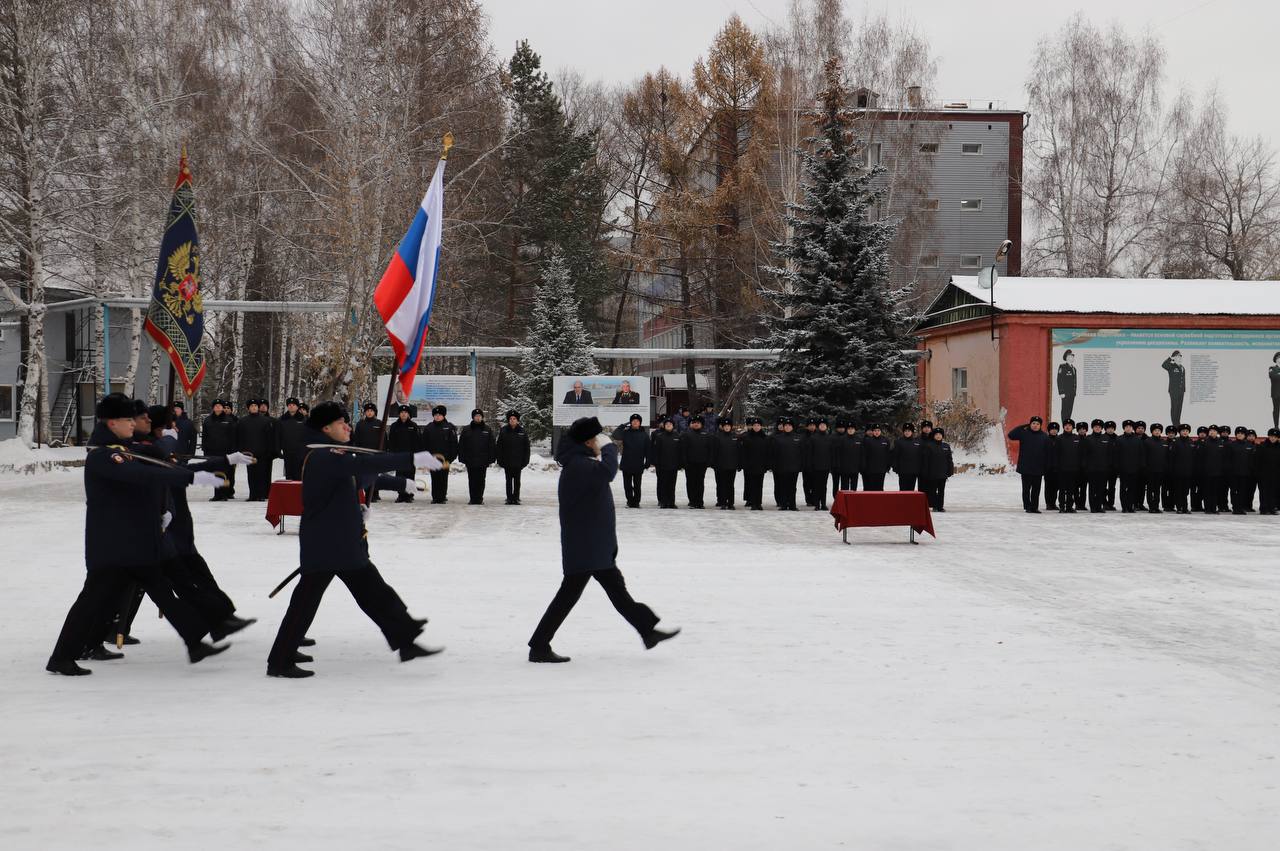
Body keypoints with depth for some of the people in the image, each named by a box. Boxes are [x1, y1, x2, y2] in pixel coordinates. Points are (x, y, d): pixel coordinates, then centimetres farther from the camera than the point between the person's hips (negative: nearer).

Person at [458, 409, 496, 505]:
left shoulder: (488, 430, 6)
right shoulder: (466, 430, 6)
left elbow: (492, 445, 5)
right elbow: (461, 445, 6)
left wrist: (491, 458, -1)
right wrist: (462, 457, -1)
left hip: (483, 461, 0)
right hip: (470, 460, 0)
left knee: (481, 481, 3)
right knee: (472, 481, 2)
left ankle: (479, 498, 8)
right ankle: (473, 499, 6)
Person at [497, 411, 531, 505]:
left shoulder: (522, 431, 0)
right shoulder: (503, 431, 0)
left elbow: (526, 447, 3)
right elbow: (499, 447, 1)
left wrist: (525, 460, -2)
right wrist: (500, 460, -4)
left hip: (518, 461, 0)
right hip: (507, 461, 0)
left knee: (517, 480, 6)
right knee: (509, 480, 5)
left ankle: (516, 498, 11)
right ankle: (509, 498, 9)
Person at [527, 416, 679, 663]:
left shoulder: (581, 463, 15)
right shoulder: (578, 465, -20)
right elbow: (606, 472, -35)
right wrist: (610, 449, -19)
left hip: (595, 546, 11)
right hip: (583, 547, -11)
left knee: (617, 589, 17)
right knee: (569, 593, -6)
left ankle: (648, 630, 26)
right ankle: (539, 647, -1)